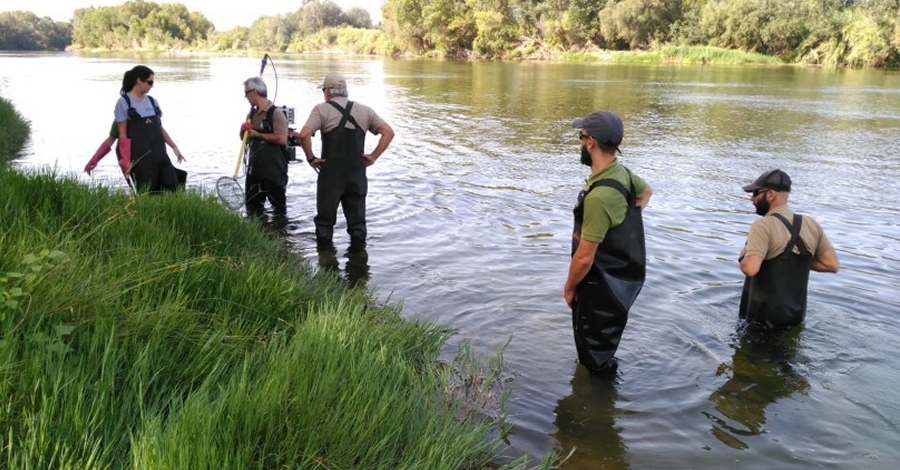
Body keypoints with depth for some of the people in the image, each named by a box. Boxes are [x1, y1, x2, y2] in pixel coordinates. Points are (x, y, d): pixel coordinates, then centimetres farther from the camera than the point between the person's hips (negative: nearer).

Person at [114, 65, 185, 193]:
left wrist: (174, 147, 11)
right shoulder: (124, 102, -4)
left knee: (172, 187, -2)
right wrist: (126, 160, -11)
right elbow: (122, 134, -6)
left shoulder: (152, 101, 13)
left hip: (158, 154, 6)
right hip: (139, 158, -6)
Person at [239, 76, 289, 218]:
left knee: (279, 206, 5)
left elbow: (282, 139, -24)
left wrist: (258, 134, -15)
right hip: (254, 167, 8)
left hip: (274, 169, -8)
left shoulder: (276, 113, -12)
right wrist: (244, 131, -1)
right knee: (251, 205, 14)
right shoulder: (252, 114, 13)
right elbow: (246, 139, 22)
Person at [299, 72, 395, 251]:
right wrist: (373, 156, 4)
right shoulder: (364, 110, 7)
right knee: (357, 220, 12)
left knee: (325, 220, 10)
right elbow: (388, 132, 4)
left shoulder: (322, 109, -5)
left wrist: (310, 158, -6)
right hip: (357, 175, 3)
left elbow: (304, 135, -19)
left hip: (330, 175, -3)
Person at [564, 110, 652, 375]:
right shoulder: (621, 172, -2)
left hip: (604, 287, -9)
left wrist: (569, 287, -8)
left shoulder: (600, 196, -32)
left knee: (596, 360, 10)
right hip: (623, 276, 9)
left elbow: (584, 257, -26)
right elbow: (646, 191, 24)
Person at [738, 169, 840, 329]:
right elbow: (833, 265, 2)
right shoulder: (812, 225, 2)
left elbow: (750, 268, -29)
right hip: (796, 316, 6)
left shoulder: (764, 226, -18)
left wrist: (743, 255, -7)